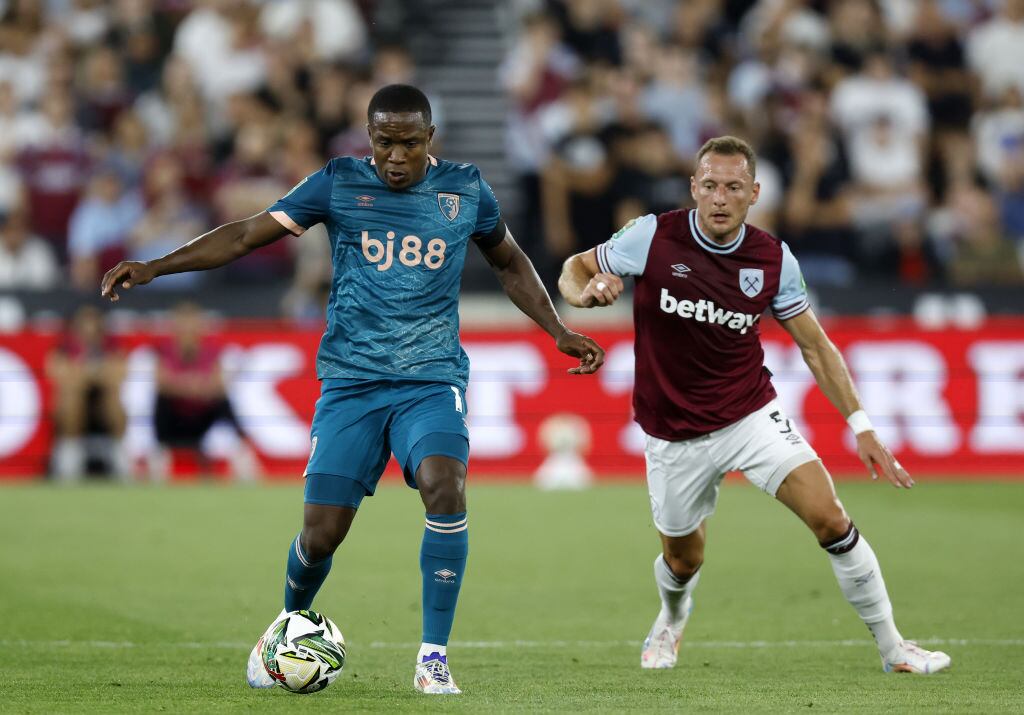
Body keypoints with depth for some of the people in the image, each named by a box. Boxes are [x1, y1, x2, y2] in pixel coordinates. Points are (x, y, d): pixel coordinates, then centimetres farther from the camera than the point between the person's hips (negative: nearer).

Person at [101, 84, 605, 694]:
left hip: (433, 380, 0)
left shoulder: (466, 189, 4)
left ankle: (435, 657, -19)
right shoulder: (339, 184, -1)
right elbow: (247, 235, -2)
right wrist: (156, 267, -11)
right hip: (350, 383, 0)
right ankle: (290, 625, 32)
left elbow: (510, 263, 21)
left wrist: (560, 332, 15)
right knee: (321, 534, -3)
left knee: (445, 487, -28)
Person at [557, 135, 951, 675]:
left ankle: (892, 648, -2)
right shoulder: (652, 237, -14)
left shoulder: (773, 259, -8)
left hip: (752, 416, 1)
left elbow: (814, 345, 3)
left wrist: (861, 426, -2)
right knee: (683, 559, 13)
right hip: (675, 436, 0)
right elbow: (574, 269, 0)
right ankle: (671, 620, 51)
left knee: (829, 518, -16)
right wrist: (587, 291, -25)